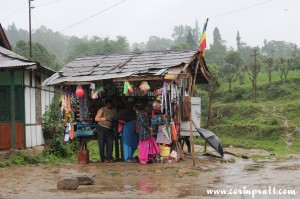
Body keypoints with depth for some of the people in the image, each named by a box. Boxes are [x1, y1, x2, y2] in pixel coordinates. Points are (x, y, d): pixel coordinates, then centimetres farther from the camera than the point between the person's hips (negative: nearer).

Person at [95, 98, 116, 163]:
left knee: (110, 144, -1)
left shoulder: (113, 111, 14)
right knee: (102, 144, -4)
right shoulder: (102, 110, -2)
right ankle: (103, 158, 4)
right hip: (102, 129, -4)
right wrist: (105, 118, -17)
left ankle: (109, 158, 4)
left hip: (110, 130, 5)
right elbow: (96, 119, -9)